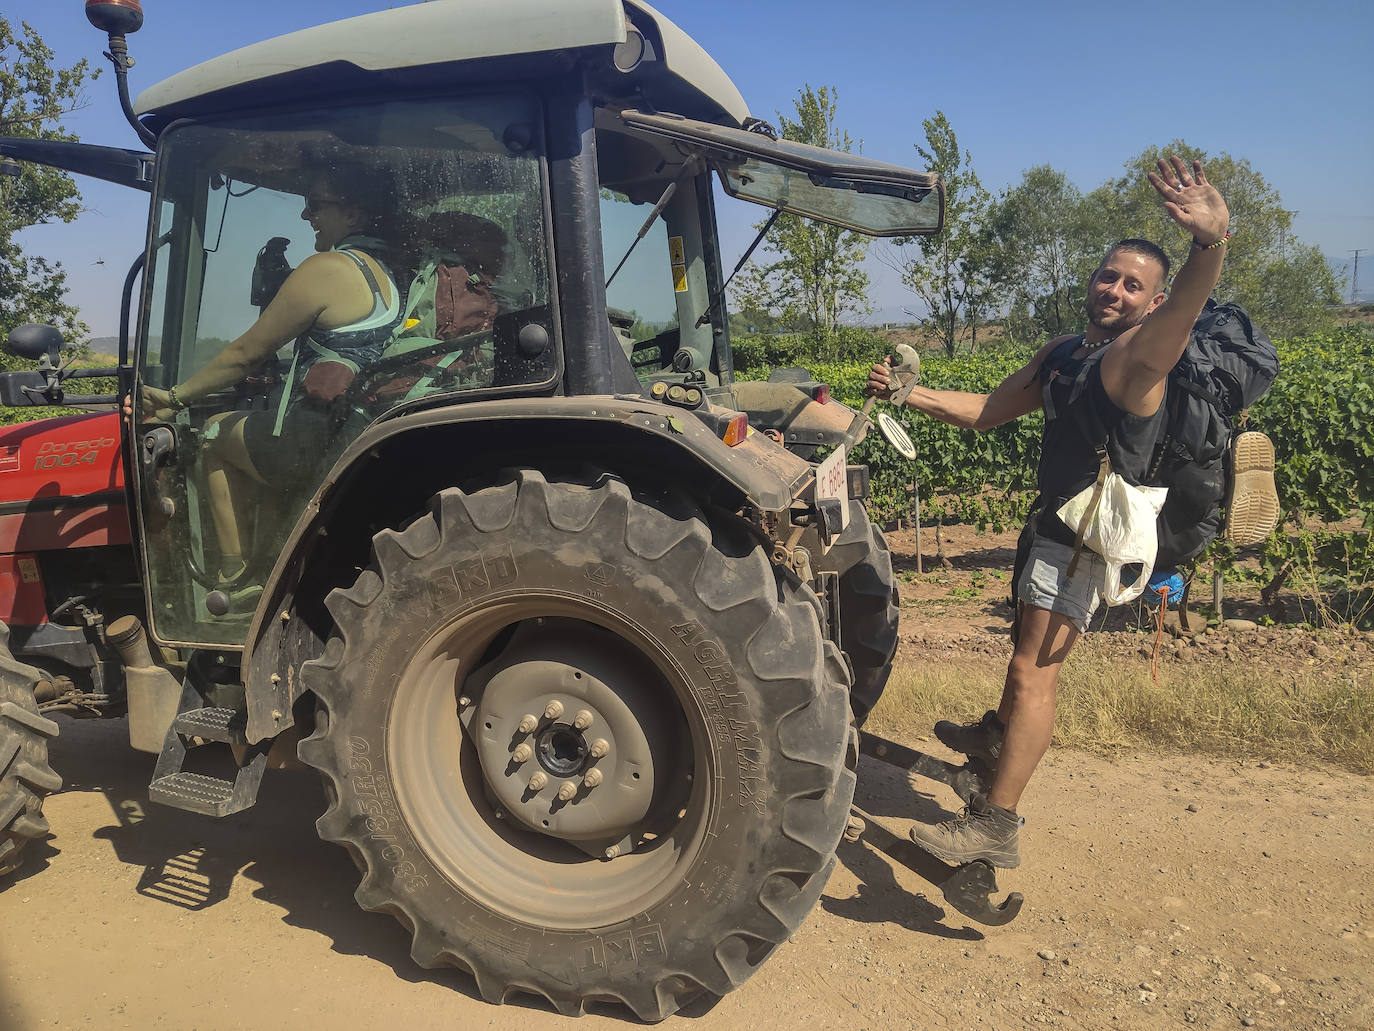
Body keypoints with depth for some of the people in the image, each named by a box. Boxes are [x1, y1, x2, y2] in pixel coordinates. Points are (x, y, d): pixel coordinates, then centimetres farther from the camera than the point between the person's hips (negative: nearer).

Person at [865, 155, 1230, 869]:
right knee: (1028, 642, 29)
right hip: (1056, 525, 9)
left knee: (1033, 669, -14)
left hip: (1094, 537, -9)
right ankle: (996, 734, 53)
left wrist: (1211, 243, -62)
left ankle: (996, 826, -8)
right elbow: (986, 411, 14)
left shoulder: (1138, 352, -17)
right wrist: (908, 393, 4)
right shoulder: (1063, 354, 9)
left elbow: (1184, 306, -40)